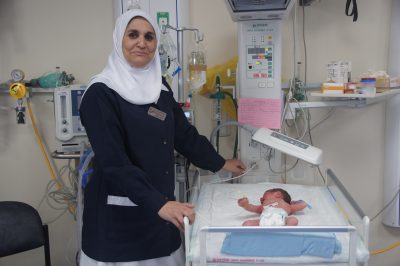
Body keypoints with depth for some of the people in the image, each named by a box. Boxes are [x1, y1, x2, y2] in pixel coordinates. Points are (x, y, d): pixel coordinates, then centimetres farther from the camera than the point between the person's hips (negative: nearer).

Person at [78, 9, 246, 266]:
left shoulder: (159, 86, 7)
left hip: (159, 206, 6)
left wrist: (220, 163, 21)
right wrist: (159, 204, -29)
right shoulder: (101, 93, -13)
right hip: (119, 214, -6)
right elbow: (114, 162, -21)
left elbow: (184, 132, 16)